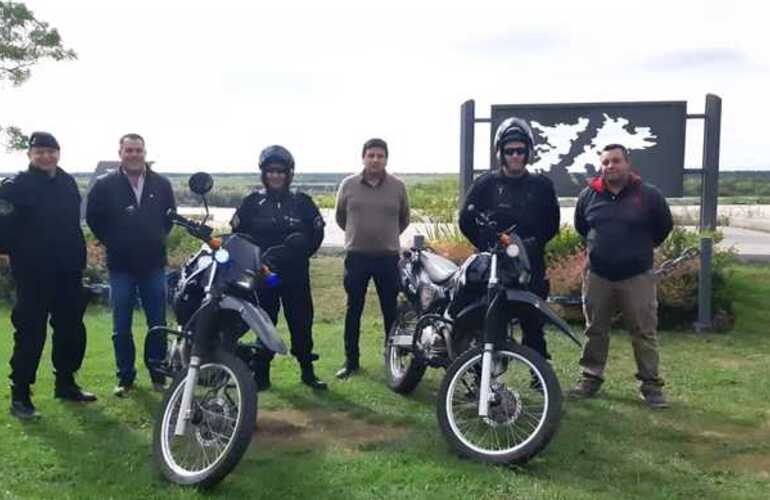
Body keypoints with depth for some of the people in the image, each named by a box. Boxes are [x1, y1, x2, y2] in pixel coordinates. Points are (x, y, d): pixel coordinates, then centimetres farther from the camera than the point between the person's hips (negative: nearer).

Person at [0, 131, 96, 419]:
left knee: (72, 330, 12)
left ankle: (65, 383, 28)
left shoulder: (68, 183, 10)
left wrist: (78, 256, 12)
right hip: (33, 274, -6)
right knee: (30, 334, -2)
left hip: (68, 273, 6)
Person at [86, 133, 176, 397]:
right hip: (120, 266, -1)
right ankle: (125, 376, 16)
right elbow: (93, 218, 4)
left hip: (154, 264, 1)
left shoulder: (161, 184, 4)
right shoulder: (105, 185, -2)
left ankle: (158, 373, 19)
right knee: (121, 327, 5)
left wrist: (158, 239, 9)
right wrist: (112, 242, 3)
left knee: (158, 324, 6)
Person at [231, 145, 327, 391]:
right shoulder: (252, 202, 3)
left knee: (301, 321, 3)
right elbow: (238, 232, 6)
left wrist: (301, 253, 1)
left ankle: (308, 371, 15)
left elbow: (317, 232, 9)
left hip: (296, 274, 1)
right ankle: (262, 373, 14)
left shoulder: (302, 202, 4)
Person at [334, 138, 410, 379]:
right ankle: (351, 361, 18)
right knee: (354, 310, 8)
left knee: (390, 310, 8)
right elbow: (339, 217, 13)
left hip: (388, 257, 0)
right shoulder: (348, 185, -1)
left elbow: (404, 219, 15)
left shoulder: (397, 186, 0)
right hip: (356, 256, 0)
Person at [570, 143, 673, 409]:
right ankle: (591, 377, 24)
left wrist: (640, 248, 13)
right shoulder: (589, 195, 2)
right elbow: (580, 226, 19)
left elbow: (664, 227, 8)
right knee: (595, 331, 11)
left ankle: (651, 384, 13)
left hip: (637, 277, -2)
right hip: (597, 276, 2)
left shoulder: (649, 195, -6)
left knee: (645, 333, 3)